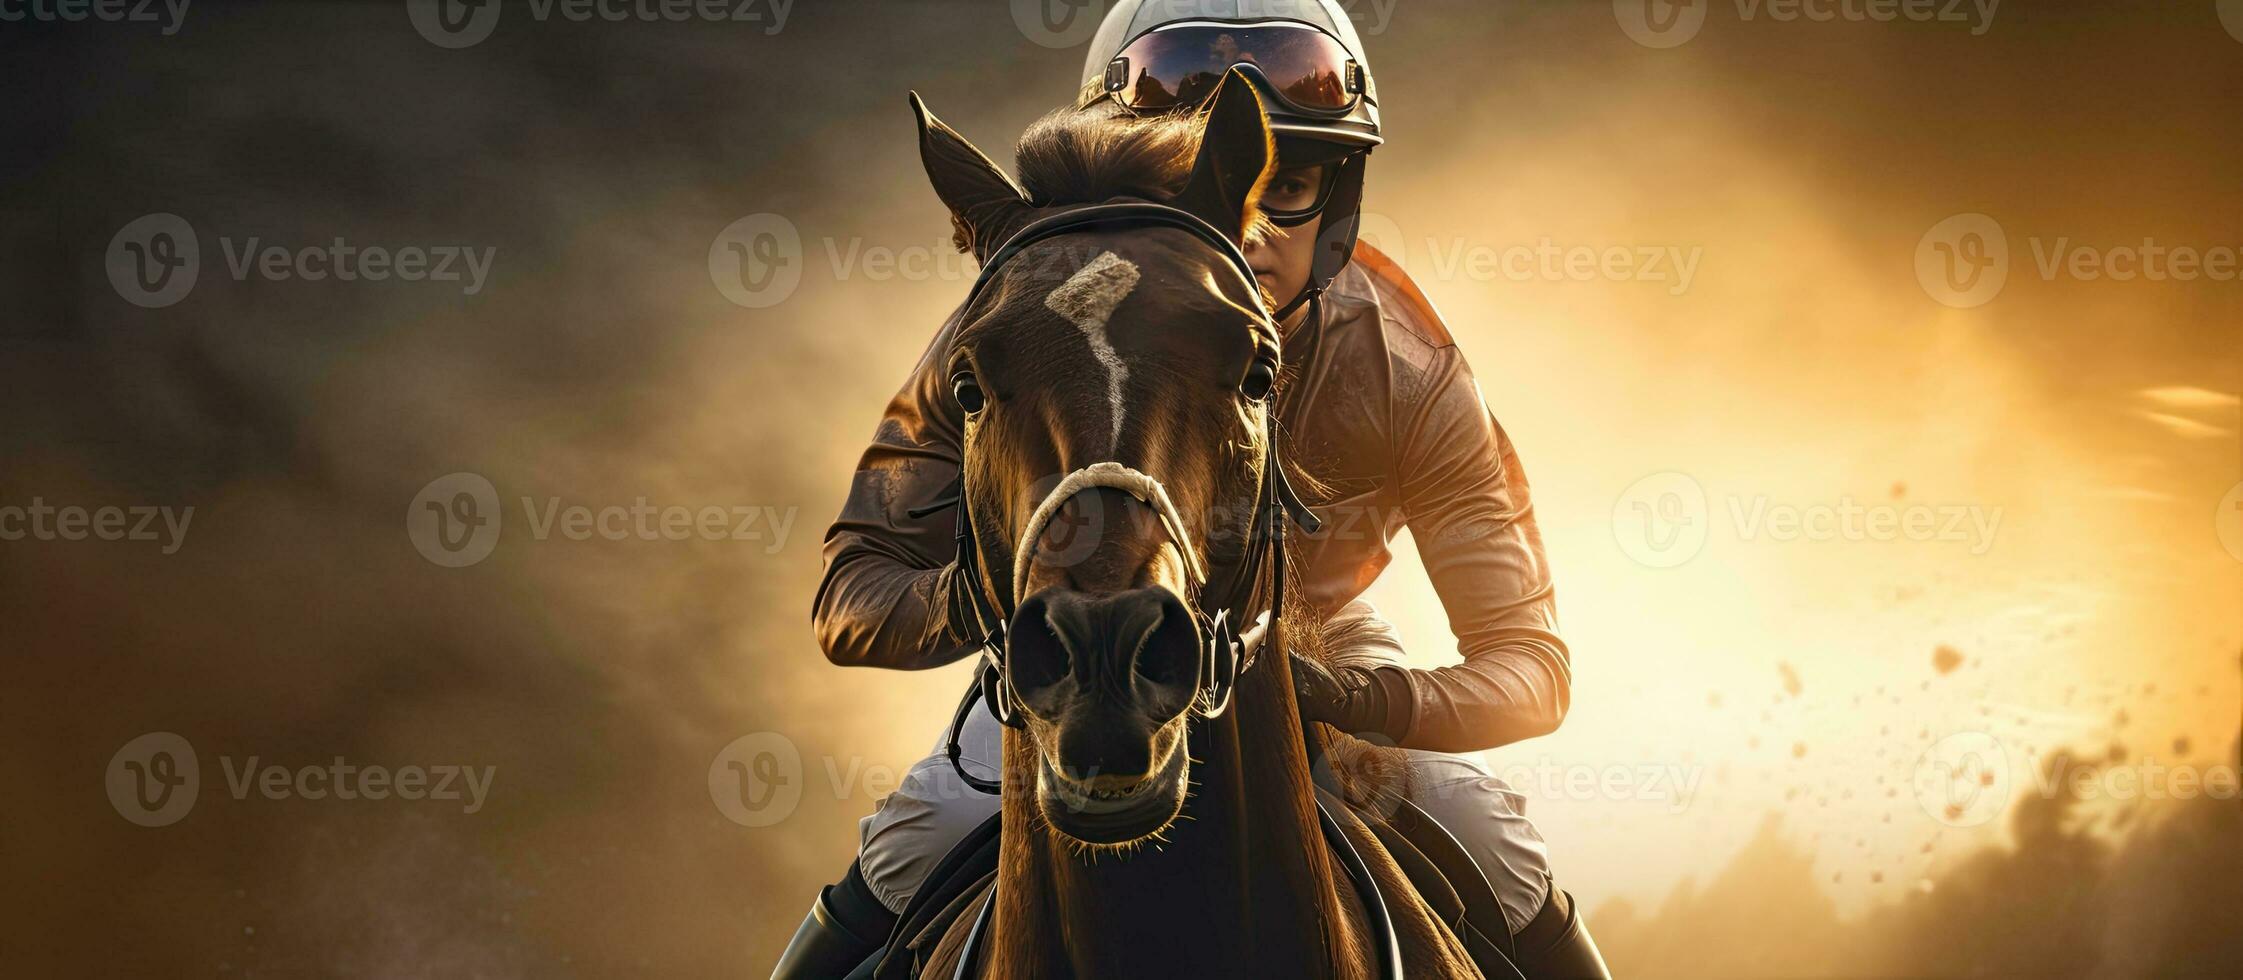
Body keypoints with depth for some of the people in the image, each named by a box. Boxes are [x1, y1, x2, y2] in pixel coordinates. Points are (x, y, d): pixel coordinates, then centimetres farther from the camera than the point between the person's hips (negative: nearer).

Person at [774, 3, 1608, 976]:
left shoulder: (1407, 373, -28)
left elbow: (1529, 667, -25)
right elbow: (852, 600, -24)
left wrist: (1364, 704, -47)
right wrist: (969, 596, -49)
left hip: (1315, 647, 1)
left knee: (1487, 838, -19)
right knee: (925, 830, -22)